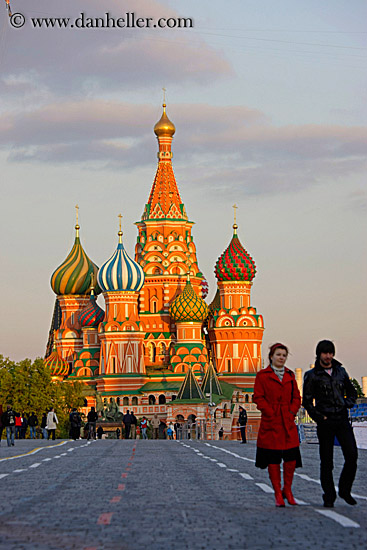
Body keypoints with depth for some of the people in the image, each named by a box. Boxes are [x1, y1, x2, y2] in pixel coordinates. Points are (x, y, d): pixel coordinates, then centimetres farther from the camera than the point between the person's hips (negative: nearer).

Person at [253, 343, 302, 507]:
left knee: (291, 457, -2)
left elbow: (296, 397, 15)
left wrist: (292, 412, -1)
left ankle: (287, 490, 16)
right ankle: (278, 494, 7)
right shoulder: (262, 375, 1)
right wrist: (271, 414, -10)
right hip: (270, 424, -3)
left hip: (288, 423, 3)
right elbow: (258, 398, -3)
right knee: (273, 458, -1)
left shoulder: (290, 376, 14)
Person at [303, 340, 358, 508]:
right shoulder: (312, 375, 2)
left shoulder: (341, 371, 12)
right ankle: (329, 496, 10)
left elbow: (351, 391, 25)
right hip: (325, 423, -3)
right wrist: (318, 417, -8)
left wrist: (348, 403, 5)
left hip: (342, 420, 3)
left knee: (352, 455, -9)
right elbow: (307, 401, 3)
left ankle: (345, 490, 9)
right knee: (326, 461, -1)